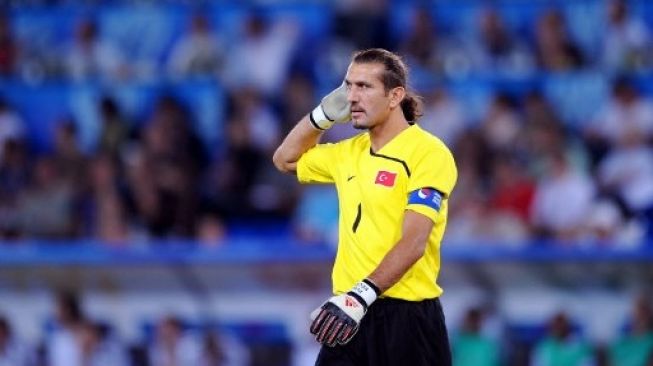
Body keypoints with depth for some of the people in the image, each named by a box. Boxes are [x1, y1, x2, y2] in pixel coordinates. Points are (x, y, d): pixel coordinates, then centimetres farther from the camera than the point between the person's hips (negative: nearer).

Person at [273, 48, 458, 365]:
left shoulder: (428, 153, -9)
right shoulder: (349, 152, 14)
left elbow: (413, 243, -18)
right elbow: (285, 160, 32)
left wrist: (362, 295, -28)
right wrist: (324, 113, 16)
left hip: (408, 318, -7)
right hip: (349, 312, 7)